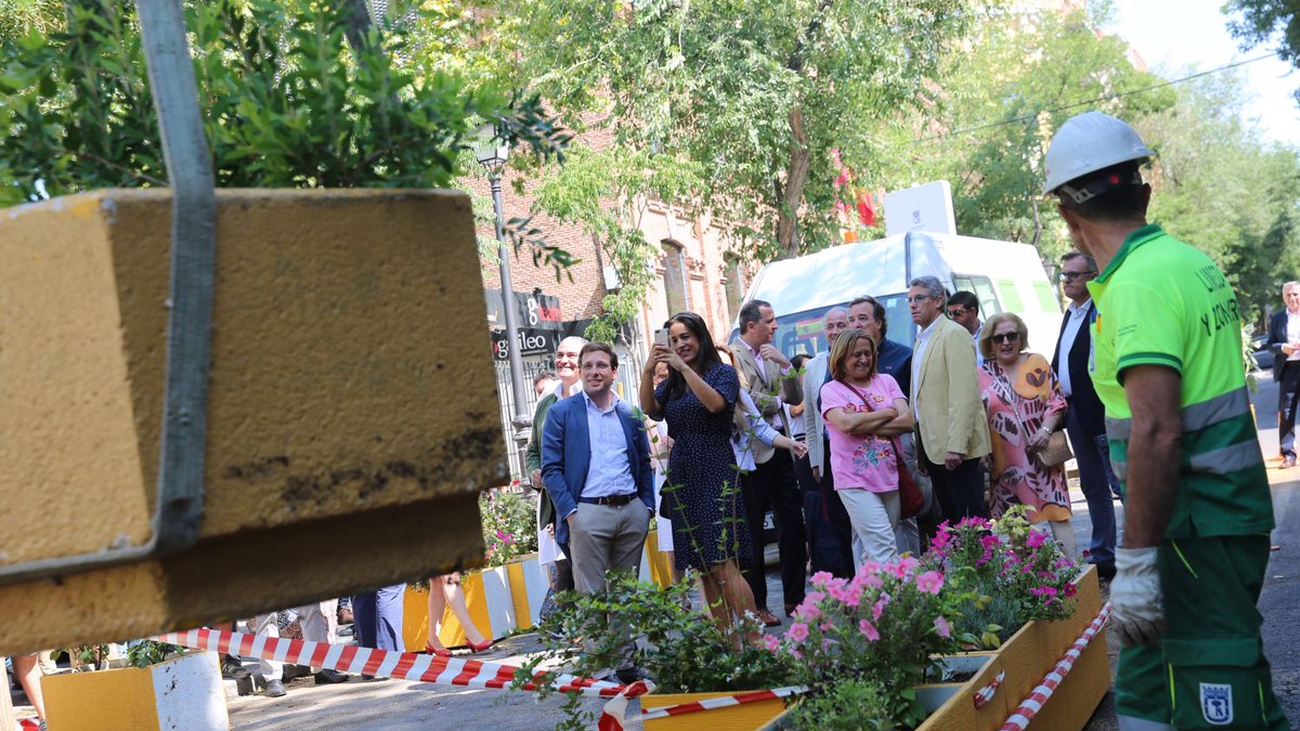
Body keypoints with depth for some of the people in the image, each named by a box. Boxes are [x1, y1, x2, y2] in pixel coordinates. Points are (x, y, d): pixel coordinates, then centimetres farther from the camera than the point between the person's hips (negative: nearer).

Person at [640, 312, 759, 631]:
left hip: (715, 474, -6)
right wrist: (648, 371, -13)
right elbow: (649, 409, 0)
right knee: (703, 569, 3)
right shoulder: (672, 383, 16)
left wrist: (685, 368, -17)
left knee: (723, 565, -16)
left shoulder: (722, 372, 3)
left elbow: (716, 403, -16)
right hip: (681, 477, 6)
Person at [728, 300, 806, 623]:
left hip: (780, 448, 7)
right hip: (752, 452, -7)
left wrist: (785, 364, -6)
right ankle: (756, 605, 9)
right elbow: (746, 400, -19)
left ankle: (794, 598, 18)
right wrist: (777, 400, -1)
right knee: (752, 533, 1)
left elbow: (797, 397, 10)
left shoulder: (772, 355, 15)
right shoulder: (732, 356, -9)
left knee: (793, 524, 9)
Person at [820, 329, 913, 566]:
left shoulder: (886, 381, 12)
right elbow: (847, 424, -15)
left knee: (868, 548, 8)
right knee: (884, 549, -13)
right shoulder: (831, 390, 2)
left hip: (890, 476, 4)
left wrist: (863, 424, -8)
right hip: (855, 481, -4)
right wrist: (888, 413, -4)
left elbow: (907, 421, 0)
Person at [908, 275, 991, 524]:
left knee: (970, 516, -7)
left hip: (954, 445, -9)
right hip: (932, 443, 9)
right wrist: (921, 450, 16)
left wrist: (955, 446, -23)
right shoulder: (923, 339, 18)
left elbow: (964, 394, -18)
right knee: (950, 516, 11)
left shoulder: (954, 334, -10)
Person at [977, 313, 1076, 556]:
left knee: (1056, 510, -5)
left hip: (1041, 453, -1)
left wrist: (1046, 429, -14)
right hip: (1007, 461, 1)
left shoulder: (1037, 363, 2)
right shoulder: (982, 376, 5)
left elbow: (1057, 400, 1)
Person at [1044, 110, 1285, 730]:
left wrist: (1136, 561, -23)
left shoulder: (1138, 284, -19)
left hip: (1192, 525, -10)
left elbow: (1158, 430, -25)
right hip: (1230, 503, 10)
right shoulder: (1191, 260, 11)